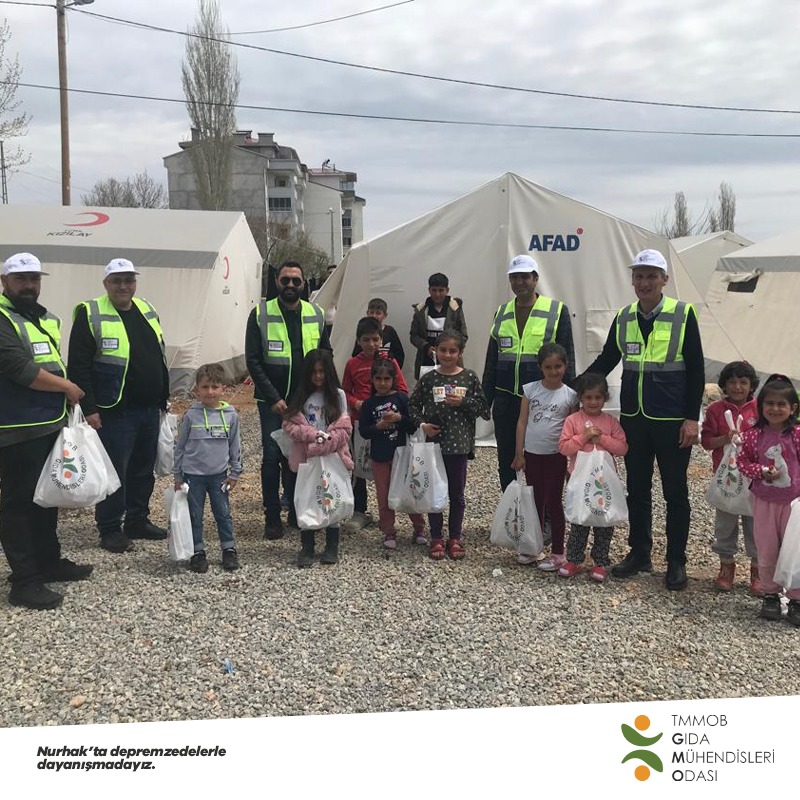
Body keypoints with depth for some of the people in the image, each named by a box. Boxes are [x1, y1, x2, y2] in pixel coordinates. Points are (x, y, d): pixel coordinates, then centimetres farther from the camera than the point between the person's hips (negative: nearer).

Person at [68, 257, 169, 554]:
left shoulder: (146, 311, 12)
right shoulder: (90, 315, -8)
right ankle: (110, 529, 13)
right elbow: (78, 366, -12)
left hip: (150, 410, 7)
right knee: (115, 471, 0)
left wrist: (163, 399, 18)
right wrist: (89, 408, -16)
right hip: (115, 412, -7)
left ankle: (138, 521, 28)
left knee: (144, 469, 15)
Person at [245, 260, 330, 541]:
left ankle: (296, 510, 23)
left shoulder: (315, 315, 5)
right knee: (272, 457, -1)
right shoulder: (260, 314, -5)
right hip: (272, 401, -3)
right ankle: (272, 517, 9)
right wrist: (274, 398, -13)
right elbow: (253, 361, -7)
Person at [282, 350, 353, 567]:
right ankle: (307, 549, 15)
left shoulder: (338, 395, -1)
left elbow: (345, 428, -5)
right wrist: (312, 435, -16)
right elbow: (290, 423, -3)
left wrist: (328, 441, -19)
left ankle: (332, 547, 19)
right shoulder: (301, 396, 4)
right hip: (306, 457, 1)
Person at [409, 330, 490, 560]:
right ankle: (436, 538, 20)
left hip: (459, 444, 0)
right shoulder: (428, 379, -1)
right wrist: (422, 424, -9)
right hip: (434, 443, 0)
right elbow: (413, 405, 6)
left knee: (457, 493, 9)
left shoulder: (470, 378, -2)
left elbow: (483, 408, -1)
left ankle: (455, 538, 22)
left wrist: (463, 402, -15)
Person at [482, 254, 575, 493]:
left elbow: (567, 359, -1)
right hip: (506, 399, 4)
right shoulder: (502, 312, 11)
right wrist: (485, 400, 13)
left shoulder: (557, 310, -1)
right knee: (506, 461, 11)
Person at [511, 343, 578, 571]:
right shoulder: (530, 389, 0)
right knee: (535, 501, 13)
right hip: (532, 454, 2)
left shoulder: (570, 396, -4)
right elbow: (522, 422, 2)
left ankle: (557, 554, 12)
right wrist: (519, 454, 0)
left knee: (553, 503, 3)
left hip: (556, 456, -2)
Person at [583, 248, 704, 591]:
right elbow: (605, 362, 14)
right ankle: (639, 553, 26)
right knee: (637, 489, 12)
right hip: (633, 418, 4)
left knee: (675, 491, 6)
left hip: (672, 420, -4)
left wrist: (692, 418, -10)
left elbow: (695, 370, -6)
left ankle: (676, 562, 18)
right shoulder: (623, 318, 5)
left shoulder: (683, 314, -6)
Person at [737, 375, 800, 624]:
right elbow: (743, 462, 0)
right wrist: (762, 472, -17)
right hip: (764, 501, 1)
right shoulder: (753, 435, -6)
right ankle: (770, 594, 27)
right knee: (766, 552, 11)